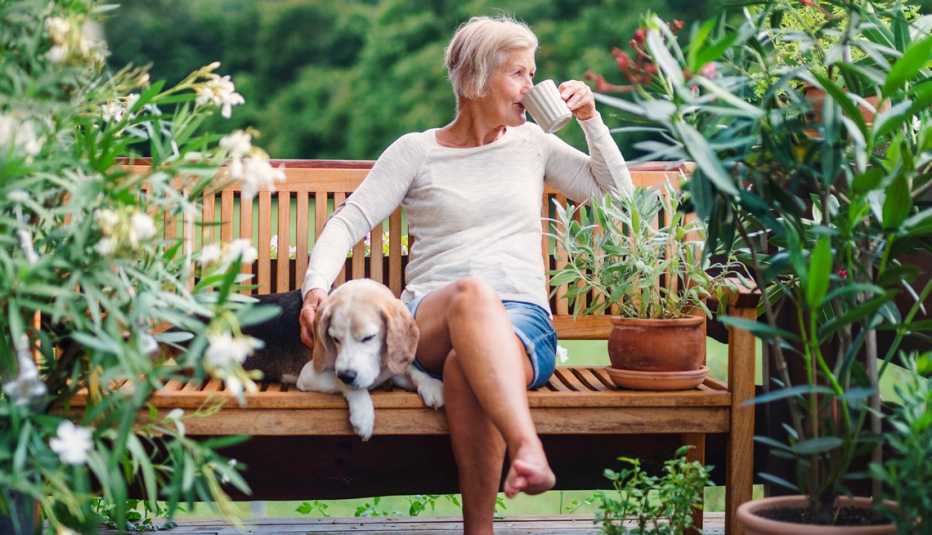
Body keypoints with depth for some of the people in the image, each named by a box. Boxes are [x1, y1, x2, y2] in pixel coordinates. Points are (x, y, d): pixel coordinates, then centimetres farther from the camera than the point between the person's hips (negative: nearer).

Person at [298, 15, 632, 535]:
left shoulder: (532, 142, 20)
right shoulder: (416, 151, 11)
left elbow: (618, 193, 24)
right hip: (430, 319, -1)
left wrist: (590, 118, 12)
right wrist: (317, 285, -14)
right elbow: (349, 222, 4)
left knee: (468, 368, -38)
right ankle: (528, 448, -60)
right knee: (472, 292, -41)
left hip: (523, 317, 1)